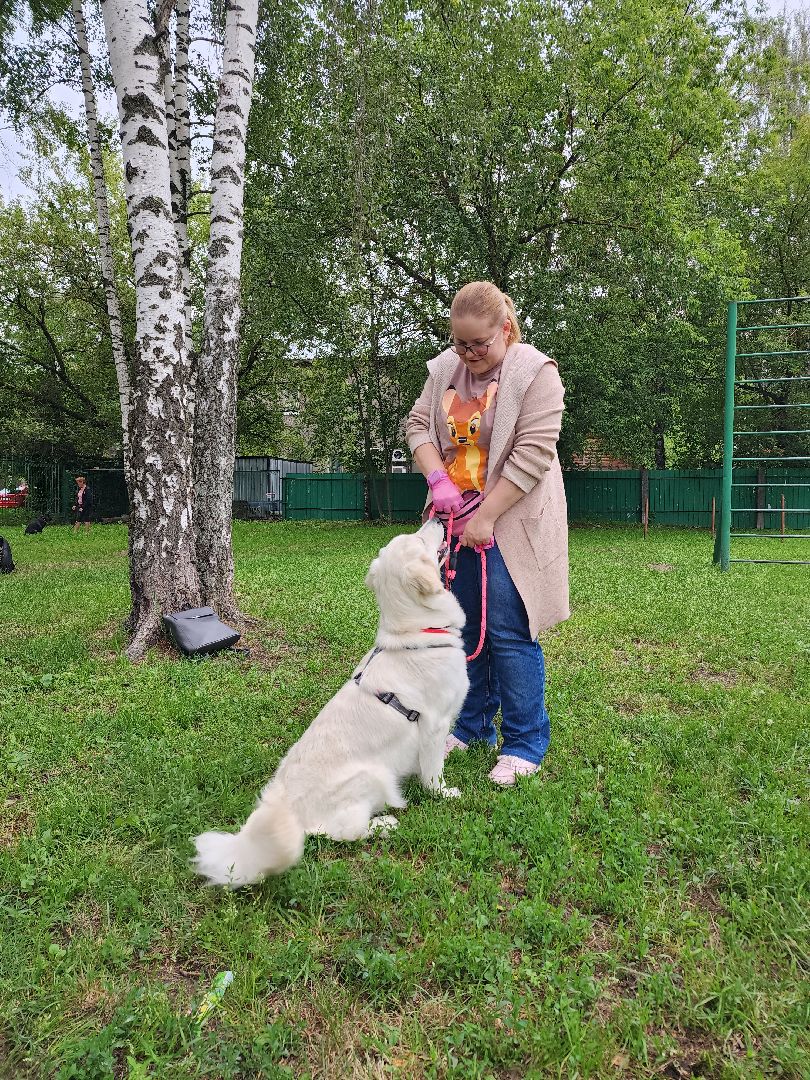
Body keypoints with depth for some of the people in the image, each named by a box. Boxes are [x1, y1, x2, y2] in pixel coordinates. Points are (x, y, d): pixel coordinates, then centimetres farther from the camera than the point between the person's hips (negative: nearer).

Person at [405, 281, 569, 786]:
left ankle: (525, 743, 10)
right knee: (462, 625, 11)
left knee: (509, 631, -4)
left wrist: (485, 518, -19)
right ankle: (471, 725, 27)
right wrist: (438, 479, -11)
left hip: (508, 522, -6)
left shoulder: (536, 374, -11)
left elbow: (532, 455, -17)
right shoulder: (446, 369, 8)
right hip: (456, 518, 6)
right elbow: (418, 425, 7)